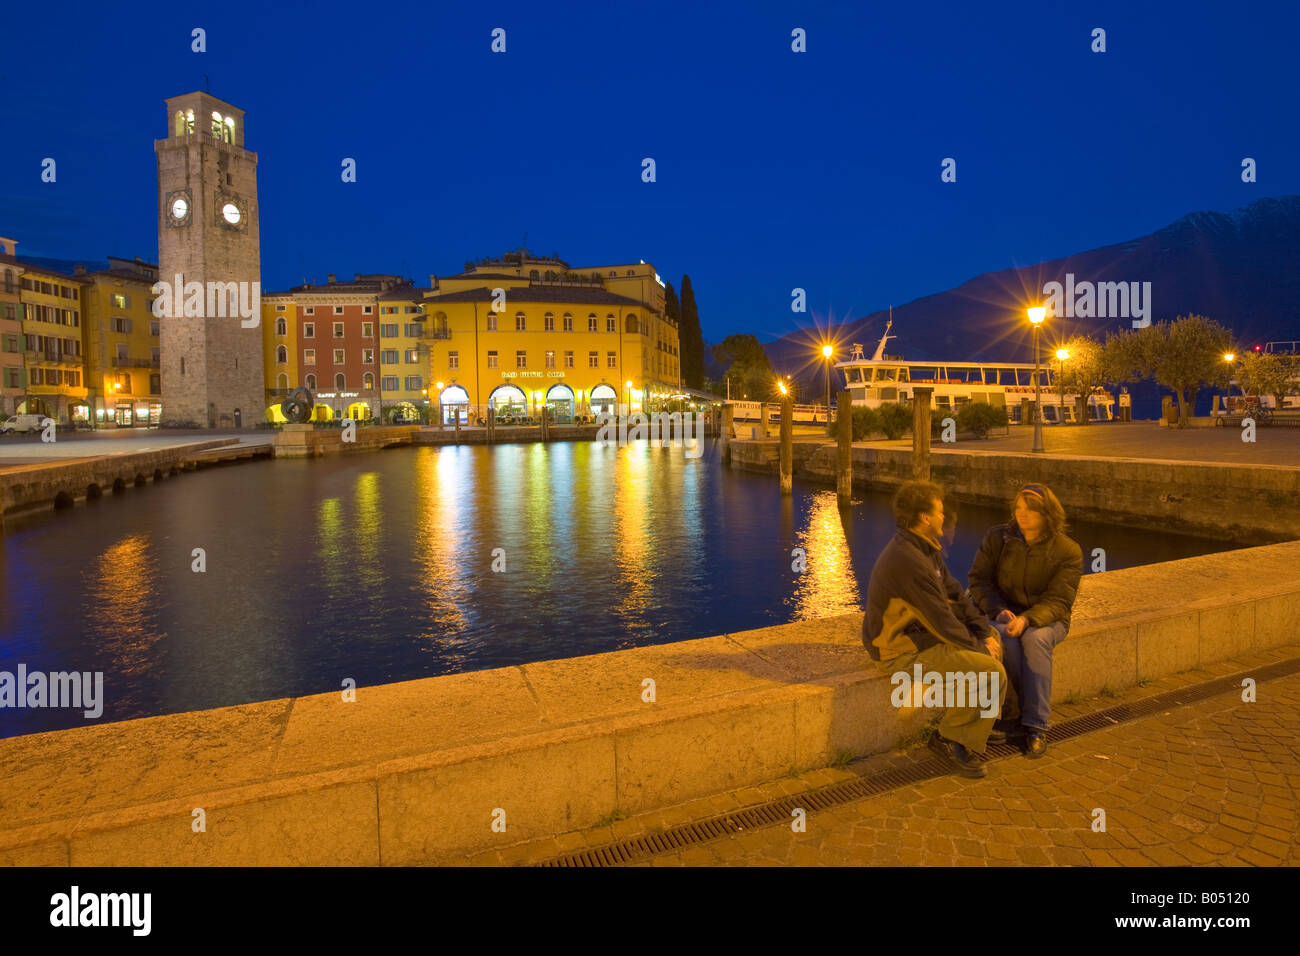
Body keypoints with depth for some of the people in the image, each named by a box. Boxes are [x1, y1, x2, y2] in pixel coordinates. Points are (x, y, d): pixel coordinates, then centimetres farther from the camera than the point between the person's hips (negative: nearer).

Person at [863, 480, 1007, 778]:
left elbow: (954, 594, 10)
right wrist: (977, 648, -9)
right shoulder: (909, 560, -27)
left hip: (919, 633, 11)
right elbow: (941, 621, -23)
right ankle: (951, 740, 2)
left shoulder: (927, 549, 7)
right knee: (992, 673, -19)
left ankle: (975, 725, 25)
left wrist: (985, 632, 0)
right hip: (901, 652, -11)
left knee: (992, 636, 21)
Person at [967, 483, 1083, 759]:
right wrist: (998, 611, -19)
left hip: (1046, 618, -1)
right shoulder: (997, 537, -2)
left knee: (1034, 638, -35)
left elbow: (1058, 601, -11)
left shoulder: (1068, 551, -7)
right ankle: (1019, 706, -18)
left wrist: (1027, 619, -31)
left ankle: (1036, 726, -28)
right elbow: (978, 578, 0)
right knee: (1005, 638, -34)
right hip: (1004, 613, 1)